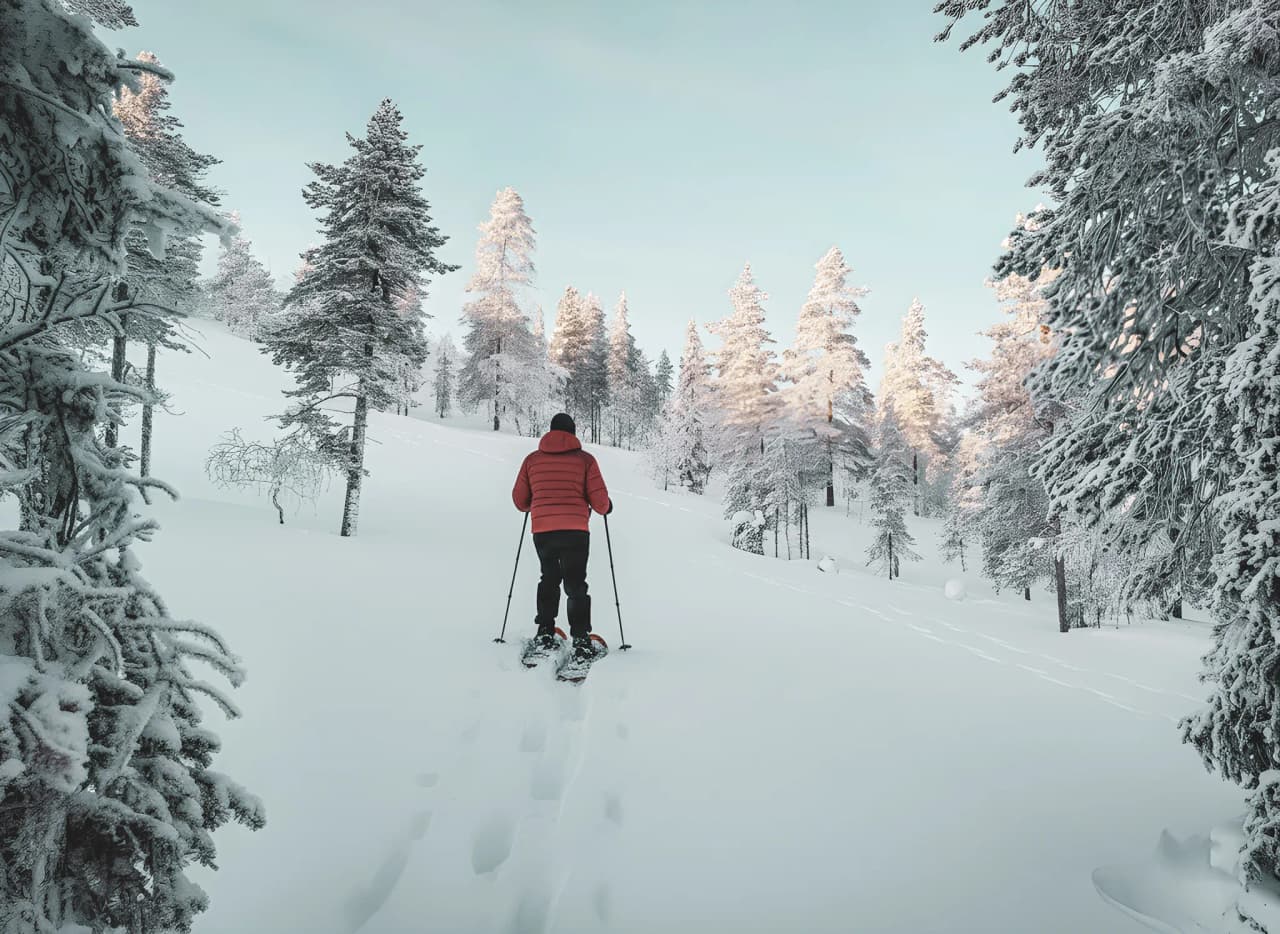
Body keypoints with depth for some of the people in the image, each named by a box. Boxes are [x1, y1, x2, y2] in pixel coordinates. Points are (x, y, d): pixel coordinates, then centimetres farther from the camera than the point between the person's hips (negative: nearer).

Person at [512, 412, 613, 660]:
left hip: (542, 531, 2)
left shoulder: (532, 459, 8)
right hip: (575, 531, -2)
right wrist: (607, 507, 19)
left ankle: (545, 634, 20)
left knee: (549, 579, 23)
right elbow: (599, 501, -3)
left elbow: (520, 500, 11)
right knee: (576, 586, 6)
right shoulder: (585, 459, 1)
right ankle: (581, 640, -3)